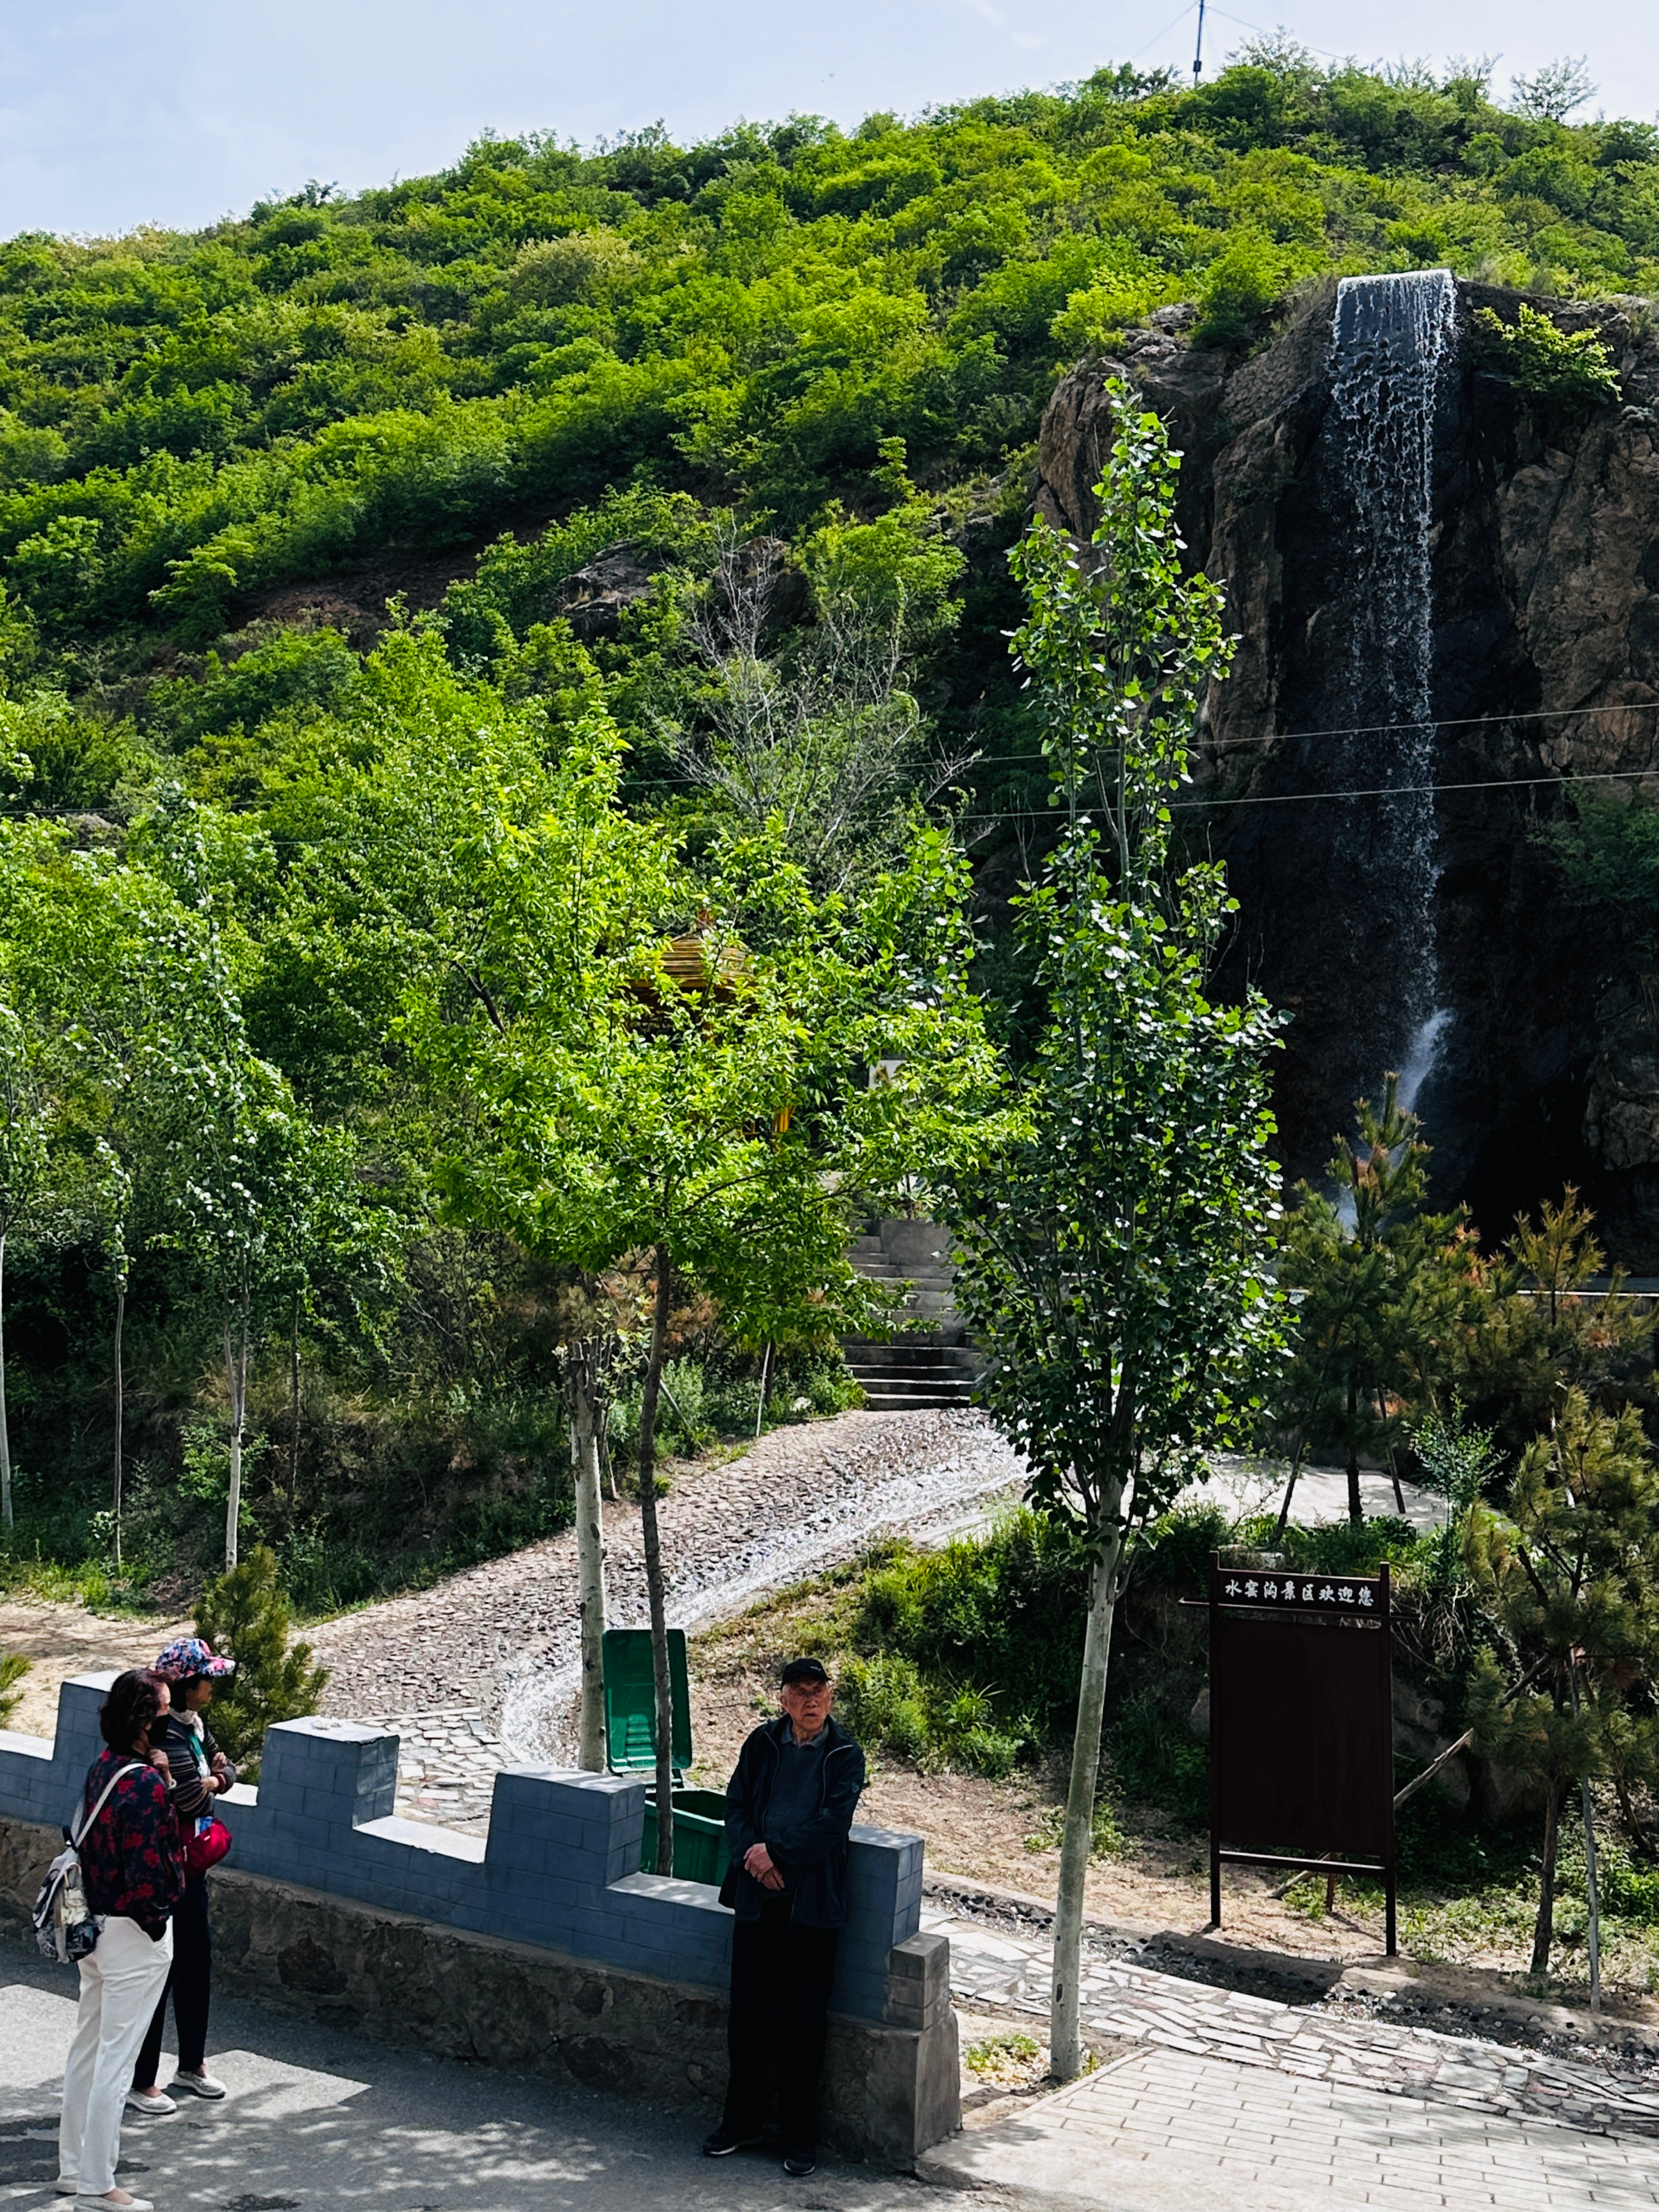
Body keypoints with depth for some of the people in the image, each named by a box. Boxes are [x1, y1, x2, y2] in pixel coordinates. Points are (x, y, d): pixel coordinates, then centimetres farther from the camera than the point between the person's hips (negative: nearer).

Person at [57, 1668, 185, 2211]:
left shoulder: (104, 1766, 3)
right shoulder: (144, 1784, -24)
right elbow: (149, 1866, -24)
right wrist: (157, 1920, -7)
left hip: (94, 1922, 9)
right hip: (134, 1932, -9)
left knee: (87, 2046, 17)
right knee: (115, 2058, 0)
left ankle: (73, 2166, 29)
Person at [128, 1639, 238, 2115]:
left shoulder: (194, 1723, 6)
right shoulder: (167, 1731, -23)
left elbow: (225, 1770, 10)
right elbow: (190, 1797, -27)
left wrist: (210, 1779, -11)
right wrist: (210, 1781, -7)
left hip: (191, 1863, 9)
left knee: (197, 1962, 18)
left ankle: (192, 2065, 33)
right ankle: (140, 2081, 13)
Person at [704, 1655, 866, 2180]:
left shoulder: (845, 1756, -2)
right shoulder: (762, 1744, 6)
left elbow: (831, 1825, -11)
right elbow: (736, 1805, 5)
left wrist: (774, 1854, -14)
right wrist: (750, 1855, -12)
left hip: (812, 1902, -3)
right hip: (757, 1896, 3)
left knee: (802, 2023, 2)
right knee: (747, 2013, 9)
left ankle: (799, 2135, 15)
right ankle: (741, 2121, 25)